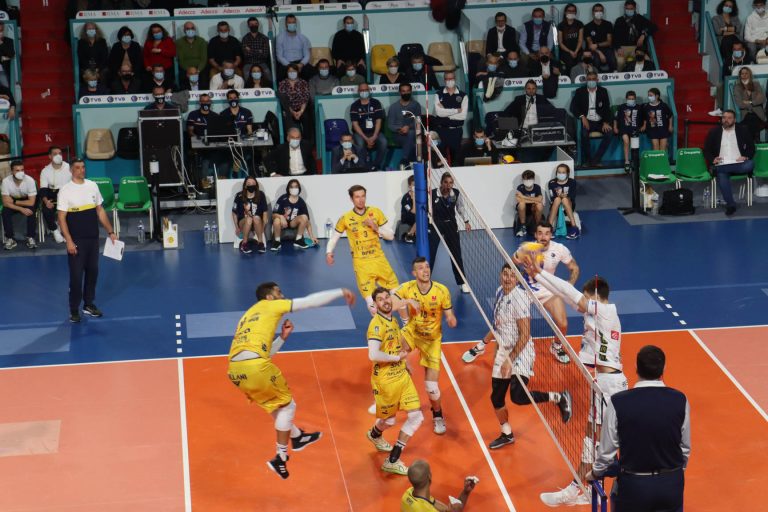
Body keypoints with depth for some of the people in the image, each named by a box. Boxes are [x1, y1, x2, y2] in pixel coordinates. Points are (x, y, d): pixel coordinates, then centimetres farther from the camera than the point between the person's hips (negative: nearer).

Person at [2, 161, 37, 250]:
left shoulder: (30, 180, -27)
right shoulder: (6, 181, -24)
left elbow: (31, 202, -24)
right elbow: (6, 203, -22)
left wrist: (14, 202, -25)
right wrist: (21, 209, -35)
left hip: (27, 201, -1)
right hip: (13, 202, 1)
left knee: (31, 211, -32)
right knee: (5, 212, -27)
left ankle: (30, 238, -18)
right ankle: (10, 239, -15)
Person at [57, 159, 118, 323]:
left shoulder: (92, 186, 5)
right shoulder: (65, 191, -10)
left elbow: (100, 211, 13)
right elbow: (61, 218, -12)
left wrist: (110, 232, 9)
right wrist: (69, 241, -19)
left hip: (93, 238, 5)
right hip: (76, 240, -5)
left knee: (92, 271, 11)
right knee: (76, 275, -2)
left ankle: (89, 304, 25)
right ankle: (74, 310, 7)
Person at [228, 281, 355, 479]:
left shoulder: (249, 316, 31)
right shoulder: (270, 306, 10)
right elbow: (310, 301, 10)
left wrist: (282, 338, 28)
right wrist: (340, 292, 18)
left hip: (234, 369, 7)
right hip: (254, 367, -7)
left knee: (275, 405, 28)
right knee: (287, 405, 12)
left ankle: (297, 437, 46)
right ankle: (280, 459, 10)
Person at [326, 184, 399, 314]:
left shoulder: (376, 212, -1)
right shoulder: (345, 218, -4)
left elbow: (391, 235, 2)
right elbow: (334, 237, 10)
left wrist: (376, 228, -14)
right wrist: (329, 252, -6)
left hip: (379, 259, 2)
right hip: (361, 263, -2)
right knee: (372, 302, -8)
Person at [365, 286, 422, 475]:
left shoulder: (393, 320, 7)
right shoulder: (377, 324, -21)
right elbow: (373, 355, -33)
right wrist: (397, 357, -21)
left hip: (402, 376, 7)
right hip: (385, 380, -7)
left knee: (416, 416, 0)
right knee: (389, 420, 11)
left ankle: (393, 460, 10)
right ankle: (375, 434, 49)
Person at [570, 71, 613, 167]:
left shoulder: (603, 91, 9)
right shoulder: (580, 91, 5)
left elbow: (607, 108, 5)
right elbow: (573, 107, 0)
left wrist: (606, 122, -11)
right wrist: (582, 117, -17)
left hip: (600, 121, 2)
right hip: (587, 121, -2)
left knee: (608, 133, -27)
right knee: (584, 134, -34)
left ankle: (595, 160, -22)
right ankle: (586, 161, -19)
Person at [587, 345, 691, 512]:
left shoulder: (618, 402, -14)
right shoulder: (679, 400, -8)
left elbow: (607, 449, -3)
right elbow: (685, 448, 4)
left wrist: (595, 473, 16)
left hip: (634, 485, -2)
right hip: (671, 484, 2)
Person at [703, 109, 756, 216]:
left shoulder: (743, 130, 9)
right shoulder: (714, 132, 10)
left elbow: (751, 147, 12)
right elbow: (707, 150, 13)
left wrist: (746, 156, -9)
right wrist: (712, 159, -8)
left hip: (739, 164, 0)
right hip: (722, 165, 0)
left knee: (750, 165, -33)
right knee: (722, 178, -33)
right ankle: (730, 205, -26)